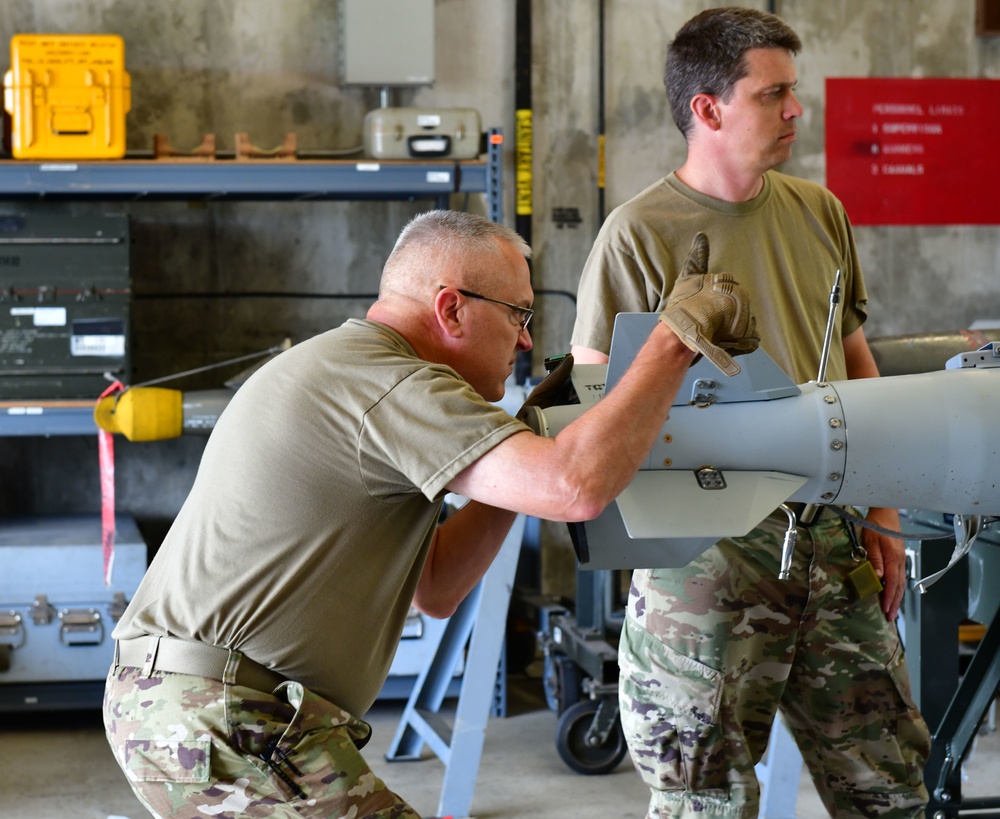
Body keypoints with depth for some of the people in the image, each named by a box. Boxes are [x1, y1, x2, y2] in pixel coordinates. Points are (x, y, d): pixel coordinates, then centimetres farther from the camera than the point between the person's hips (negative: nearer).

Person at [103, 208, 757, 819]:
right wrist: (676, 339, -15)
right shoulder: (390, 385, -13)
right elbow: (577, 488, -27)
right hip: (224, 725, -11)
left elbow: (434, 590, 19)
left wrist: (524, 442, 13)